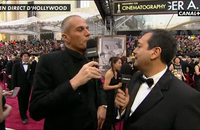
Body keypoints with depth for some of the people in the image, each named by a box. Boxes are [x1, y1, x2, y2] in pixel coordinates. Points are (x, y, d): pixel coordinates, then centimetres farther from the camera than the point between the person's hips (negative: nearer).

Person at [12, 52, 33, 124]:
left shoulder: (30, 66, 1)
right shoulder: (16, 65, -4)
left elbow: (32, 76, -1)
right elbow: (14, 77, -5)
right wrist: (14, 87, -9)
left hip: (28, 87, 2)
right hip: (20, 87, -2)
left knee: (26, 102, 14)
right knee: (21, 102, 6)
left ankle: (24, 113, 33)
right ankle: (23, 117, 16)